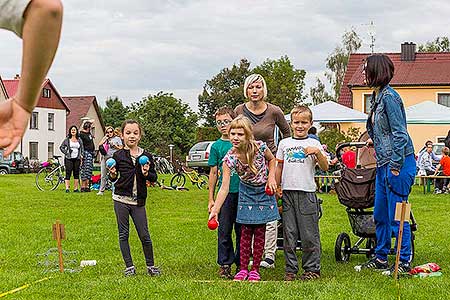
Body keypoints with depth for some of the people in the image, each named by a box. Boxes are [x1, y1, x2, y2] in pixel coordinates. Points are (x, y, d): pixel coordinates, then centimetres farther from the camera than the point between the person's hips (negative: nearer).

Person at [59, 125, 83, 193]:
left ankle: (76, 188, 10)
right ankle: (67, 188, -9)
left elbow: (82, 148, 17)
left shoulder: (79, 140, 11)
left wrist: (81, 155, 3)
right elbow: (61, 147, 8)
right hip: (69, 159, -3)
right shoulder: (67, 139, 3)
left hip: (77, 159, 3)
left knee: (76, 174, 5)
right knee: (68, 173, -7)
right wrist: (66, 153, -4)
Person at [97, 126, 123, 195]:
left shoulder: (117, 138, 8)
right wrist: (105, 138, 3)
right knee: (103, 175, 5)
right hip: (104, 158, 4)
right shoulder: (105, 139, 17)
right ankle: (101, 190, 9)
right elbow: (99, 145, 5)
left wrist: (114, 145, -8)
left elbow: (121, 148, 5)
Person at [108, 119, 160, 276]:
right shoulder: (118, 155, -1)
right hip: (121, 200, 0)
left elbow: (154, 178, 7)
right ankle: (129, 266, 16)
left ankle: (150, 265, 19)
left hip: (138, 201, 0)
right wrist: (112, 175, -15)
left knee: (144, 235, 3)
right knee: (123, 234, 5)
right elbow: (113, 179, 6)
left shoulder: (146, 156, 1)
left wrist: (147, 174, -12)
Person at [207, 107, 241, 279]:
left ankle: (241, 263, 17)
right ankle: (224, 265, 11)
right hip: (225, 193, -1)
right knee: (224, 231, 3)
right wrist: (211, 198, 3)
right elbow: (213, 173, 6)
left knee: (241, 230, 7)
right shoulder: (216, 146, 4)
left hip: (244, 192, 1)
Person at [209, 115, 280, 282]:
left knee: (259, 231, 2)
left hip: (264, 191, 0)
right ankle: (243, 269, 10)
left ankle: (255, 270, 10)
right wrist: (215, 210, -35)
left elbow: (272, 159, 1)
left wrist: (271, 178, -13)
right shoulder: (229, 158, -25)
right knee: (245, 231, 0)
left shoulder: (259, 147, -24)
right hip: (246, 192, 0)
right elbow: (224, 187, -27)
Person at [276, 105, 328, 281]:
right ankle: (290, 269, 12)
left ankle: (312, 269, 8)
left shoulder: (314, 144, 4)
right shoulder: (284, 143, 12)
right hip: (287, 192, 3)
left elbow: (325, 168, -3)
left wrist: (318, 152, -18)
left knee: (309, 234, -1)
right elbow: (279, 167, 17)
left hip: (307, 192, -2)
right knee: (288, 234, 5)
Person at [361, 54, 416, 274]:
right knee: (380, 214, 15)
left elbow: (400, 134, -18)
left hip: (398, 163, -10)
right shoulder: (376, 97, 13)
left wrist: (395, 166, -19)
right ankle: (381, 258, 26)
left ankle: (404, 262, 5)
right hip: (383, 163, 10)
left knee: (397, 215, -4)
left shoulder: (389, 97, -15)